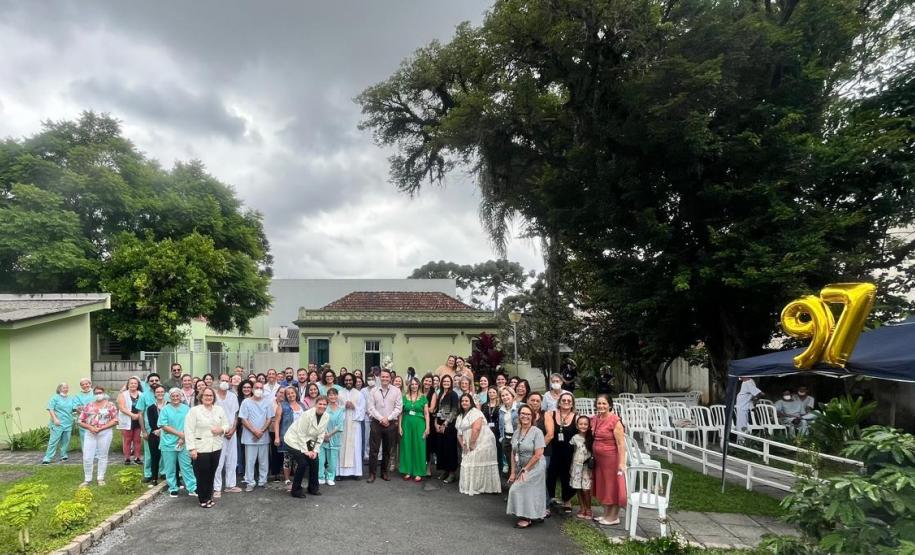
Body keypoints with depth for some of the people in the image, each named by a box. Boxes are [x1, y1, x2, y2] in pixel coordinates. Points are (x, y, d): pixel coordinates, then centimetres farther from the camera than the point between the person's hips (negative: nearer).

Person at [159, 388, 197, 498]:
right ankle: (173, 488, 21)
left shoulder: (186, 409, 4)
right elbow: (163, 426, -6)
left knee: (187, 466, 1)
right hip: (169, 443, 0)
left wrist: (183, 438, -12)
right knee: (170, 468, 8)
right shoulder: (165, 410, 0)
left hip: (184, 443, 0)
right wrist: (179, 433, -12)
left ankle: (192, 488, 4)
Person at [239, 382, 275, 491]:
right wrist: (254, 431, -13)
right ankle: (250, 482, 11)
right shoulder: (246, 402, -1)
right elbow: (243, 419, -4)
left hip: (263, 437, 2)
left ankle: (262, 481, 19)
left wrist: (261, 431, -10)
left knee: (263, 461, 8)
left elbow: (270, 419, 2)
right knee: (250, 460, 1)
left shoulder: (267, 403, 4)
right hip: (250, 437, -2)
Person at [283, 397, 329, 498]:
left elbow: (320, 436, -2)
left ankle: (313, 488, 16)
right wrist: (306, 451, -20)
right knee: (302, 463, -15)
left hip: (306, 442, 6)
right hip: (294, 440, -6)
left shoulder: (325, 417, -7)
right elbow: (300, 434, -23)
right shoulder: (307, 415, -26)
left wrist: (315, 451, -9)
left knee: (314, 461, -2)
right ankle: (295, 490, 1)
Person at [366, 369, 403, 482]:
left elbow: (398, 408, -4)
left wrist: (388, 418, -12)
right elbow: (371, 408, -3)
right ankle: (371, 473, 8)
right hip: (376, 423, 0)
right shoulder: (374, 391, 2)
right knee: (373, 449, 0)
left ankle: (384, 472, 22)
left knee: (387, 450, 10)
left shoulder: (396, 391, 0)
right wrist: (381, 418, -12)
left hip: (391, 424, 0)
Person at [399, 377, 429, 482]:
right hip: (407, 425, 2)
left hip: (419, 425, -2)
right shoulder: (404, 397, 5)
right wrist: (400, 426, 1)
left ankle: (418, 472, 8)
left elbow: (426, 413, 1)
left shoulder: (423, 397, 1)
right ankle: (408, 471, 16)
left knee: (418, 447, 1)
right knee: (407, 447, 6)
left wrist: (427, 427, -5)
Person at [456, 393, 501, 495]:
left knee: (478, 464, -5)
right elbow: (459, 433, 16)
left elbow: (476, 428, -21)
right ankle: (469, 487, 18)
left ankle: (477, 488, 3)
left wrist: (471, 443, -18)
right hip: (470, 446, 8)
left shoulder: (475, 412, -11)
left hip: (482, 443, -8)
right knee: (469, 464, 9)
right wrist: (463, 445, 3)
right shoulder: (460, 416, 17)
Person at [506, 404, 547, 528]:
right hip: (521, 468, 6)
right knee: (532, 493, 11)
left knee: (518, 489, -8)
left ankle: (527, 518, 6)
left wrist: (525, 470, -14)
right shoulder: (516, 433, 4)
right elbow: (513, 453, 6)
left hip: (535, 467, -6)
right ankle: (537, 516, 26)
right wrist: (513, 472, 0)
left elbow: (538, 454, -19)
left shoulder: (537, 432, -15)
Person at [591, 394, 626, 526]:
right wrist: (593, 456, 11)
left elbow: (621, 443, -19)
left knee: (613, 487, 6)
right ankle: (606, 514, 32)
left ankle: (614, 517, 20)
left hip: (611, 458, -7)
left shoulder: (615, 421, -18)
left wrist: (622, 462, -22)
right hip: (598, 458, 7)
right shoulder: (595, 419, 3)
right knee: (603, 486, 17)